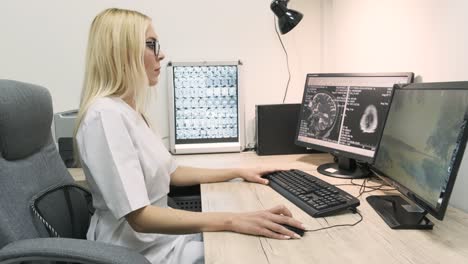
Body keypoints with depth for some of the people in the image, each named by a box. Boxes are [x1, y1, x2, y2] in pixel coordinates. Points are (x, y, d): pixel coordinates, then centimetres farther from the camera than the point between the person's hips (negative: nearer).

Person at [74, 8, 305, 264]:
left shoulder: (128, 110, 7)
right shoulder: (105, 115, -24)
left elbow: (171, 172, 13)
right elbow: (139, 216, -30)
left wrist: (238, 172, 11)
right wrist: (231, 220, -35)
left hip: (158, 235, 8)